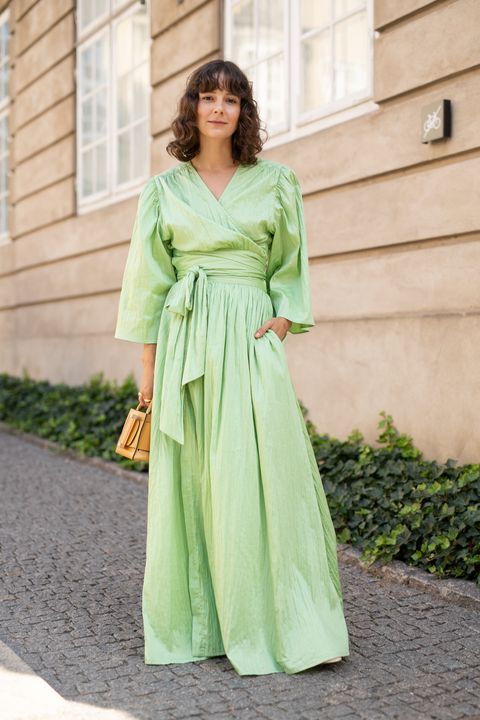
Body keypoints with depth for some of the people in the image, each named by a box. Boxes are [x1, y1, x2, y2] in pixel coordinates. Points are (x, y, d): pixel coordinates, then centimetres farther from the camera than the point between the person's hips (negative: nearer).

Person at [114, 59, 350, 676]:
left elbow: (291, 266, 13)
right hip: (187, 338, 1)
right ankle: (194, 625, 16)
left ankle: (289, 627, 4)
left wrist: (284, 321, -4)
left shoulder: (275, 182, 10)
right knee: (189, 478, 3)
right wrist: (148, 365, 3)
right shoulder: (164, 189, 9)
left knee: (268, 474, -6)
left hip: (252, 337, 0)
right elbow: (150, 279, 8)